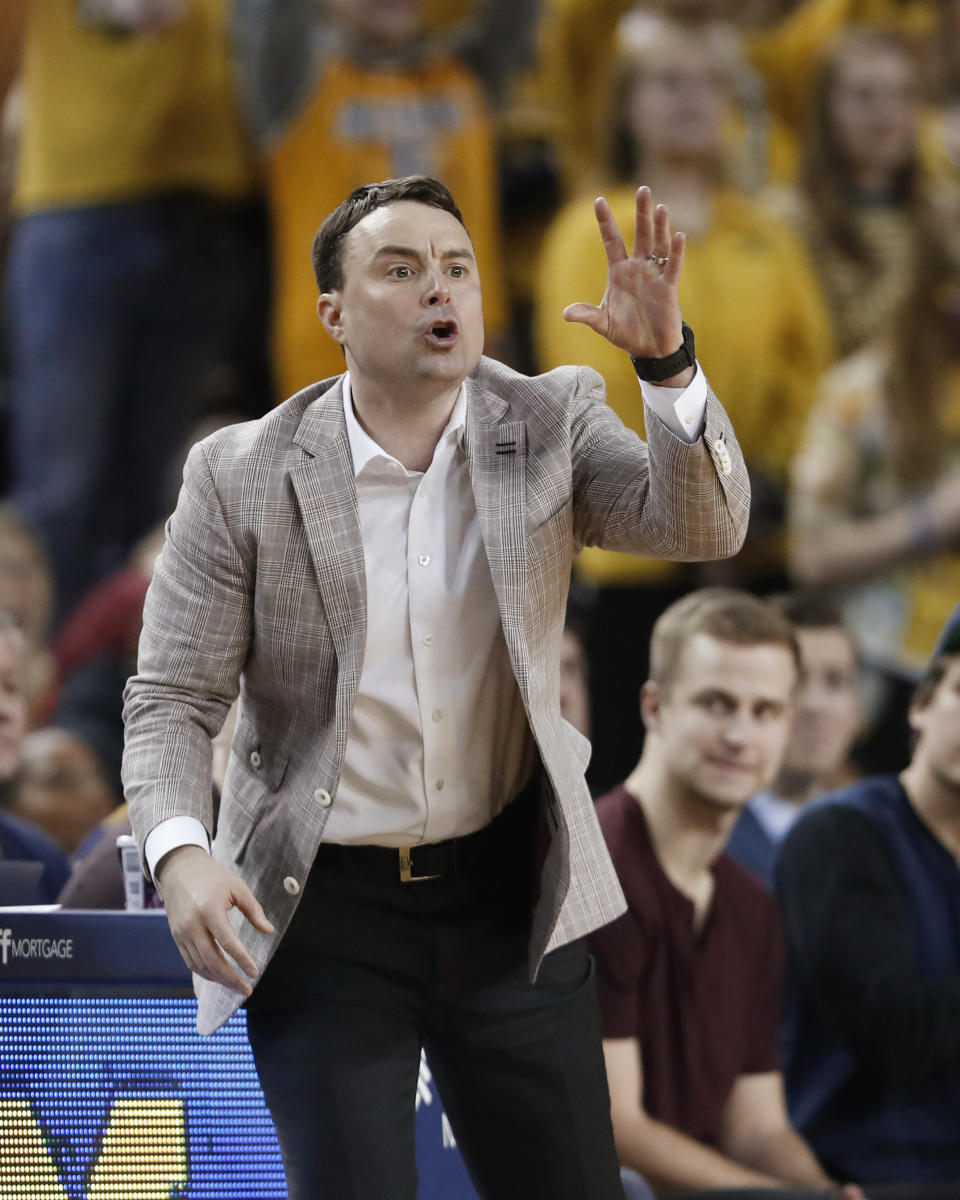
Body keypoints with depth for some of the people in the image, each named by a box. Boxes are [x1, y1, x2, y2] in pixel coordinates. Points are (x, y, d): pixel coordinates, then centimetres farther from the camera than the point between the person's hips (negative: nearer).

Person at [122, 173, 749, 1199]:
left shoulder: (549, 427, 0)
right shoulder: (243, 478, -6)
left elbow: (702, 526, -15)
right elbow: (171, 702, -5)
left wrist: (666, 360, -32)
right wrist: (178, 852, -23)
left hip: (509, 895, 2)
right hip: (323, 915, -2)